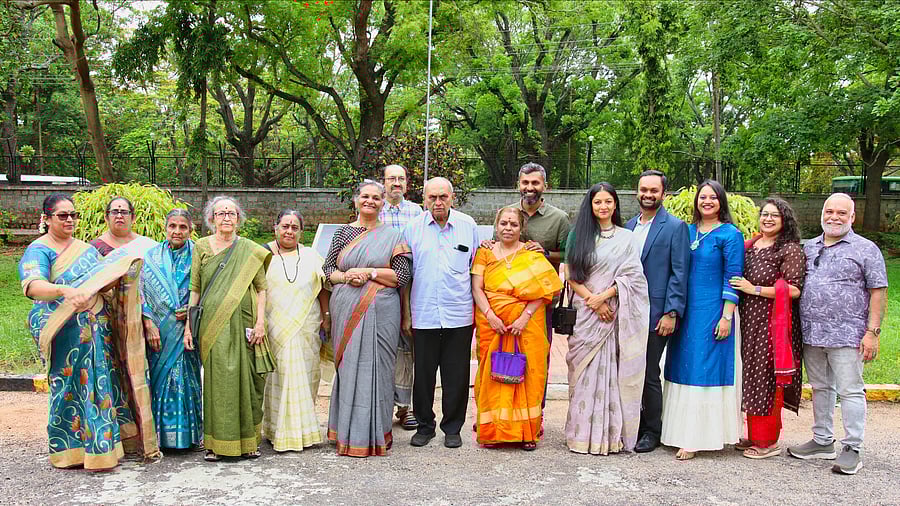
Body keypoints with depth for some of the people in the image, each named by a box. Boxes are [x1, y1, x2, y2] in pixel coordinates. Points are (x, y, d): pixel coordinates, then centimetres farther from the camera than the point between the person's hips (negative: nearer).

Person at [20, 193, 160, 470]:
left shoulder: (86, 249, 17)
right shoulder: (38, 251, -4)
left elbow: (104, 281, 14)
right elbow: (32, 286, -22)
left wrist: (120, 276, -8)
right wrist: (66, 291, -40)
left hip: (97, 327, 6)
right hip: (64, 330, -6)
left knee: (101, 382, 6)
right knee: (71, 386, -4)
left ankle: (102, 445, 15)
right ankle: (70, 449, 9)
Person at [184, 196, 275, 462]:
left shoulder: (251, 250, 7)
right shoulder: (201, 247, 8)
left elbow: (262, 288, 6)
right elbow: (195, 289, 8)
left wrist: (260, 322, -4)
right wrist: (189, 325, 3)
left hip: (243, 324, 0)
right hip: (213, 324, 0)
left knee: (246, 379, 3)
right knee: (216, 379, -1)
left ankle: (248, 440, 15)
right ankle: (216, 443, 9)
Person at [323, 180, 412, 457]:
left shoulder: (392, 235, 5)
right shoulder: (343, 232, 11)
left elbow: (402, 275, -3)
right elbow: (327, 270, 11)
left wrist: (369, 272, -12)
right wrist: (346, 276, -9)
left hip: (380, 312, -2)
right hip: (346, 311, 2)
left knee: (376, 367, -2)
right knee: (348, 366, 3)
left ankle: (375, 433, 8)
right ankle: (348, 432, 13)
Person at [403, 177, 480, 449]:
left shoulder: (468, 225, 5)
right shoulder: (412, 228, 4)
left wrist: (479, 305, 11)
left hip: (459, 314, 0)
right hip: (423, 314, 0)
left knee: (456, 376, 5)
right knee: (423, 374, 6)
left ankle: (453, 428, 20)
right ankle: (425, 426, 23)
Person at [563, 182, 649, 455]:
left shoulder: (626, 238, 9)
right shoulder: (578, 235, 9)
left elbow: (631, 276, 0)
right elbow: (572, 277, 3)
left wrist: (604, 296, -11)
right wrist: (594, 302, -9)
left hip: (617, 315, 0)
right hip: (587, 313, 0)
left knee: (614, 373, -1)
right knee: (587, 373, -1)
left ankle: (612, 435, 5)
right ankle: (584, 435, 5)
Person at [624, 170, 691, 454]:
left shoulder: (675, 227, -4)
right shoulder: (629, 226, 13)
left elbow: (679, 273, -8)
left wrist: (671, 313, -14)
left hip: (655, 313, -6)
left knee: (649, 374, 1)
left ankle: (652, 432, 15)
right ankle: (634, 425, 23)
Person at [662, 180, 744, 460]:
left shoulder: (730, 235, -6)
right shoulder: (688, 231, 10)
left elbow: (733, 278, -9)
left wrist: (726, 317, -14)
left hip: (712, 312, -6)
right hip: (686, 311, 6)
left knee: (704, 371, -3)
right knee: (684, 369, 9)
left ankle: (695, 439, 3)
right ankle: (681, 431, 19)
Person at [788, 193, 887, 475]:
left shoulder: (866, 249, -1)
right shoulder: (809, 248, 14)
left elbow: (878, 292, -4)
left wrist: (873, 331, -11)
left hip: (847, 335, -5)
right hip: (811, 334, 5)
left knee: (850, 391, -2)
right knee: (820, 388, 14)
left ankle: (852, 449, 5)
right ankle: (822, 442, 24)